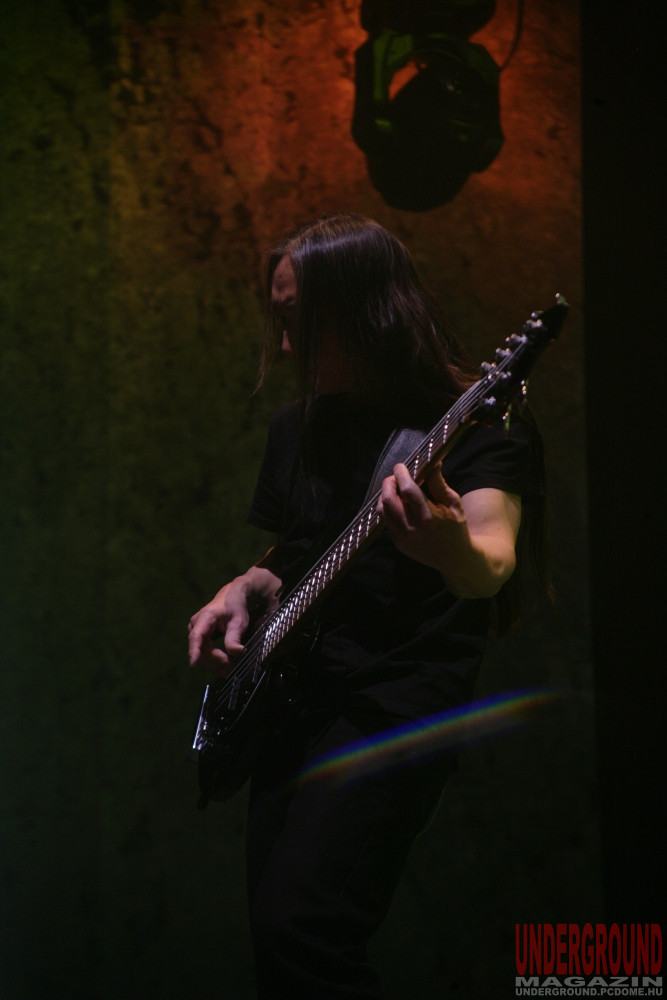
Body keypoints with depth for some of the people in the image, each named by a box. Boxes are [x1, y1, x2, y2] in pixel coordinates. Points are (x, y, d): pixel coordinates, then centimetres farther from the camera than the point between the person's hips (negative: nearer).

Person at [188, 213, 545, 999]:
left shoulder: (474, 426, -8)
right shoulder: (298, 427, 13)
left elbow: (492, 563, -25)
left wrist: (456, 551, -48)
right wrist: (244, 591, 5)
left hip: (396, 705, -7)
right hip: (292, 699, 7)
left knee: (298, 928, -22)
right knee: (275, 928, 6)